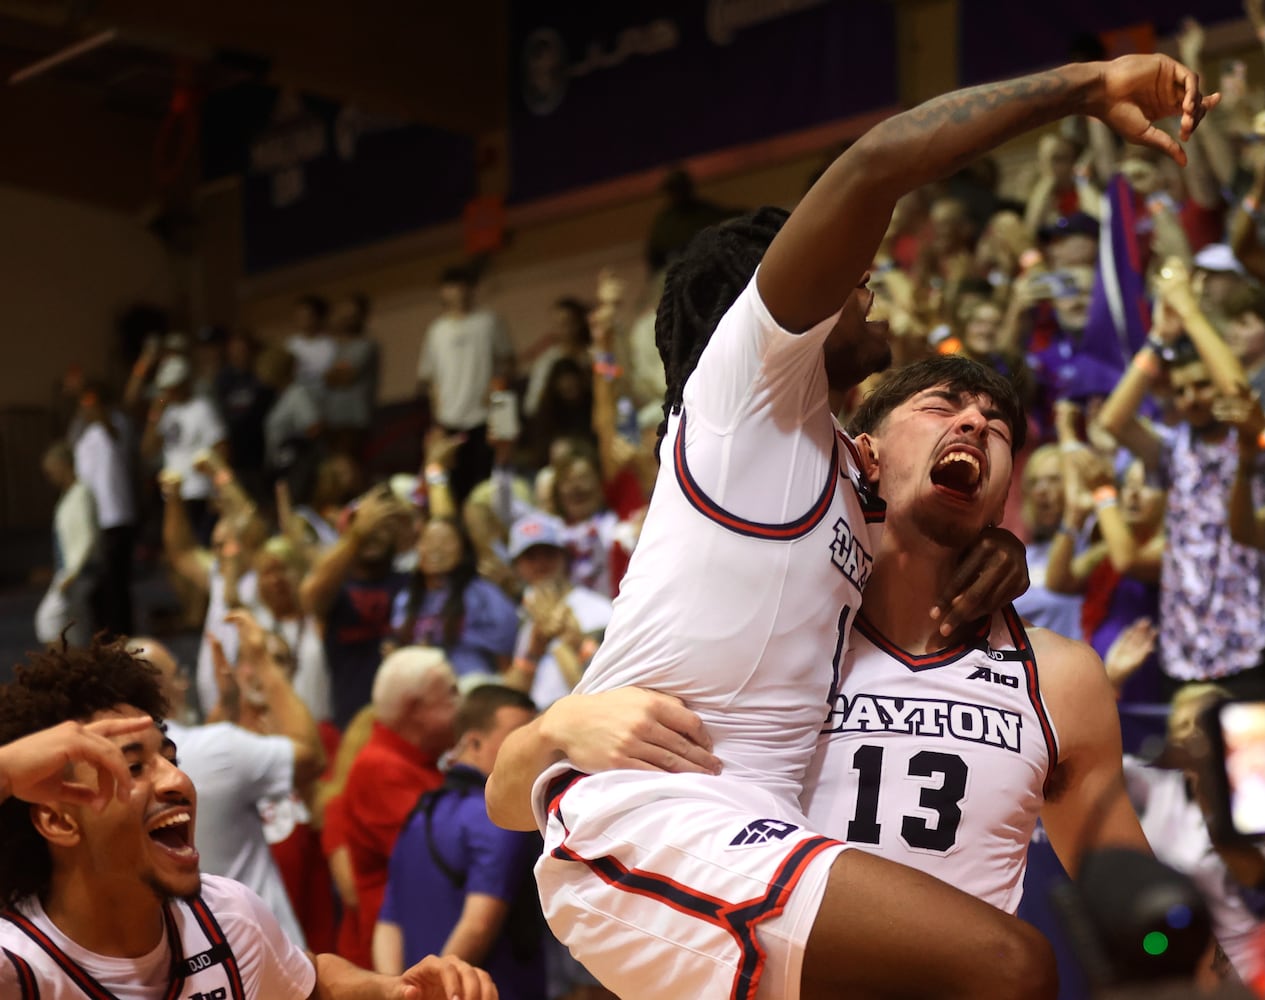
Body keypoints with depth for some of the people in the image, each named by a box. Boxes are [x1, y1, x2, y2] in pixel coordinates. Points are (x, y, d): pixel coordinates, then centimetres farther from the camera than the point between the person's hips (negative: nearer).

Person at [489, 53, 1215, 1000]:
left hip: (744, 826, 10)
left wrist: (990, 552, 13)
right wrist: (1087, 86, -4)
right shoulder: (752, 364, 0)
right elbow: (876, 164, -12)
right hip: (646, 815, -10)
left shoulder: (846, 469, 26)